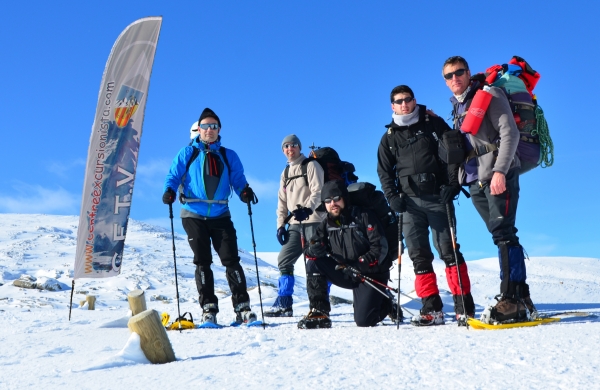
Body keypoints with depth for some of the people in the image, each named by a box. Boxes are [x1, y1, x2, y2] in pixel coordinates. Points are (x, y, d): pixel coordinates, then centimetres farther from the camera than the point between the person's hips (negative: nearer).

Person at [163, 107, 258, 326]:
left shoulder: (228, 156, 11)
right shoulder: (187, 153, 7)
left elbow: (238, 179, 7)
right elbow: (174, 176, 5)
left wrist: (245, 191, -15)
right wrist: (169, 191, -15)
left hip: (220, 216, 1)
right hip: (194, 215, 0)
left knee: (231, 261, -5)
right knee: (202, 262, 1)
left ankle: (242, 308, -2)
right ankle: (208, 310, 5)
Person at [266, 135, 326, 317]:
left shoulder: (311, 166, -1)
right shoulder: (286, 173, 20)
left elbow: (318, 192, -12)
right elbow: (282, 201, 19)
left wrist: (307, 208, -28)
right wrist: (280, 225, 10)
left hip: (314, 221, -7)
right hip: (295, 224, 7)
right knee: (284, 260, 2)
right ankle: (283, 304, 7)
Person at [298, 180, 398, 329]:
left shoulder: (363, 216, -11)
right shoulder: (326, 224, 3)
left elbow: (381, 247, -17)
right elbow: (310, 252, -1)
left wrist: (359, 265, -27)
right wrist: (314, 250, -26)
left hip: (370, 275, -4)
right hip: (345, 274, 5)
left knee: (363, 320, -17)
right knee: (313, 264, -16)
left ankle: (387, 304, 16)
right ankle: (319, 313, -10)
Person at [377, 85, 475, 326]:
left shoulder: (434, 124, 6)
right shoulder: (389, 137, 14)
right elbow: (384, 171, 16)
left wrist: (452, 184, -9)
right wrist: (392, 196, 1)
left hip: (438, 197, -3)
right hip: (410, 201, 3)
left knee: (448, 250, -6)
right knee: (418, 255, 1)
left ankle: (464, 306, -2)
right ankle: (432, 309, 5)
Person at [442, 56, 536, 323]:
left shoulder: (489, 96, -1)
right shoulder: (458, 107, 20)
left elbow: (510, 134, -12)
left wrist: (500, 171, -21)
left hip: (498, 175, -7)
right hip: (476, 181, 7)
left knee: (503, 233, -13)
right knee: (501, 236, 7)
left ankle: (512, 300, -14)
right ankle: (520, 298, 10)